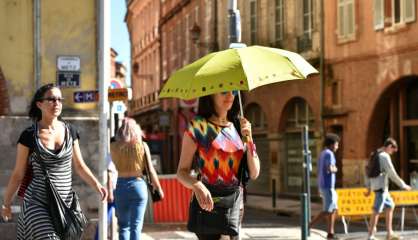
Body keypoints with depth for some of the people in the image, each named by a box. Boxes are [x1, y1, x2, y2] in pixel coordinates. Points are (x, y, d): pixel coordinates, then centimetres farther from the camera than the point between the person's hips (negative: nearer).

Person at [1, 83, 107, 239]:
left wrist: (97, 185, -8)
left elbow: (80, 166, 10)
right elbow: (18, 174, 4)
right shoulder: (29, 135, -4)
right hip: (37, 203, -4)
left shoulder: (70, 131, 6)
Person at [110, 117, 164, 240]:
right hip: (138, 185, -1)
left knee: (124, 226, 13)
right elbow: (150, 170, 0)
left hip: (121, 186, 1)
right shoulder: (142, 145, -1)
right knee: (136, 226, 1)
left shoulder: (114, 146, -1)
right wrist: (159, 188, 9)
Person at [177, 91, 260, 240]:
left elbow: (254, 174, 6)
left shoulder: (238, 127, 9)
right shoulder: (197, 126, -4)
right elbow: (182, 171, -5)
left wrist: (248, 140, -7)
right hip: (209, 205, -5)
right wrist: (197, 186, -25)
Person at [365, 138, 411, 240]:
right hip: (381, 186, -10)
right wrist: (403, 185, -4)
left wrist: (369, 187, 20)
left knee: (390, 206, 17)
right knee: (377, 211, -7)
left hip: (375, 185, 10)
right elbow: (392, 174, -13)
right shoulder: (385, 156, -12)